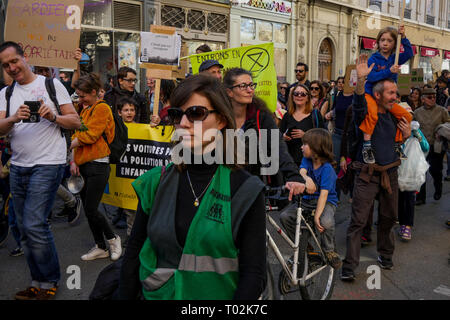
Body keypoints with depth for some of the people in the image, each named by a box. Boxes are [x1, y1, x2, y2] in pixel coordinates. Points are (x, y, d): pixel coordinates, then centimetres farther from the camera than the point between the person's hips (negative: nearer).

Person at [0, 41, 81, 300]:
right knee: (25, 229, 9)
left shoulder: (51, 84, 2)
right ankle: (38, 283, 22)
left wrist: (53, 117, -18)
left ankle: (50, 282, 5)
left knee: (34, 225, -13)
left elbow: (76, 122, 0)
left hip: (48, 164, -6)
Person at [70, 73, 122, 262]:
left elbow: (89, 136, -16)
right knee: (88, 209, 10)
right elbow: (77, 136, 15)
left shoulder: (102, 108, -8)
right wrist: (73, 161, 4)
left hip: (97, 165, -9)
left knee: (91, 210, -7)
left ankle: (113, 239, 16)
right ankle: (100, 248, 21)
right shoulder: (85, 111, 18)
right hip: (83, 165, 9)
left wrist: (71, 144, -5)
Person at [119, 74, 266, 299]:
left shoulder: (246, 190, -13)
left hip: (217, 293, -2)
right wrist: (125, 295, -7)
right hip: (155, 294, 2)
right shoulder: (155, 182, -5)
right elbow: (133, 256, -1)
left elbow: (253, 274, -13)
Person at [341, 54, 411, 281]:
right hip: (367, 175, -6)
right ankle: (349, 266, 0)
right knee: (358, 221, -6)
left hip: (390, 173, 6)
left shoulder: (393, 116, 10)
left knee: (389, 217, 17)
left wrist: (406, 135, 0)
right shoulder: (366, 114, -8)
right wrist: (361, 80, -48)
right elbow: (358, 103, -32)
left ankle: (385, 255, 38)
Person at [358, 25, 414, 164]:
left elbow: (409, 53, -9)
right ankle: (367, 146, -29)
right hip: (370, 94, -6)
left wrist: (403, 37, -16)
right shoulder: (374, 59, -7)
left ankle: (397, 145, 12)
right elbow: (371, 77, -20)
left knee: (406, 116, -2)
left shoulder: (395, 58, 6)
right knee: (372, 114, -36)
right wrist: (389, 71, -30)